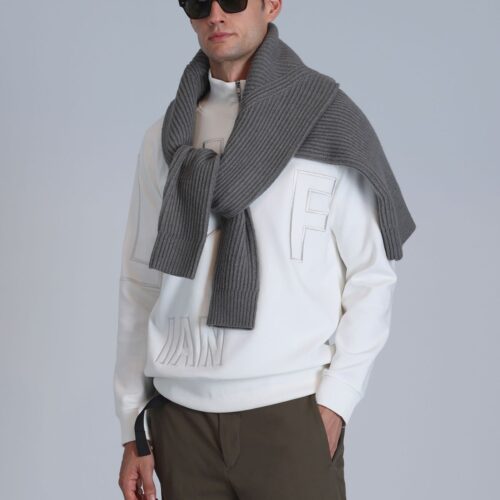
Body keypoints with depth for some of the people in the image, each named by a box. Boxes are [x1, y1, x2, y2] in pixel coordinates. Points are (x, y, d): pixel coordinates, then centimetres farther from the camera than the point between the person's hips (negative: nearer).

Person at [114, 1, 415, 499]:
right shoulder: (165, 139, 8)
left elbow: (372, 276, 0)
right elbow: (141, 283, 8)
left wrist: (335, 400, -8)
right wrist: (133, 429, 7)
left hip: (290, 411, -2)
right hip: (181, 412, 3)